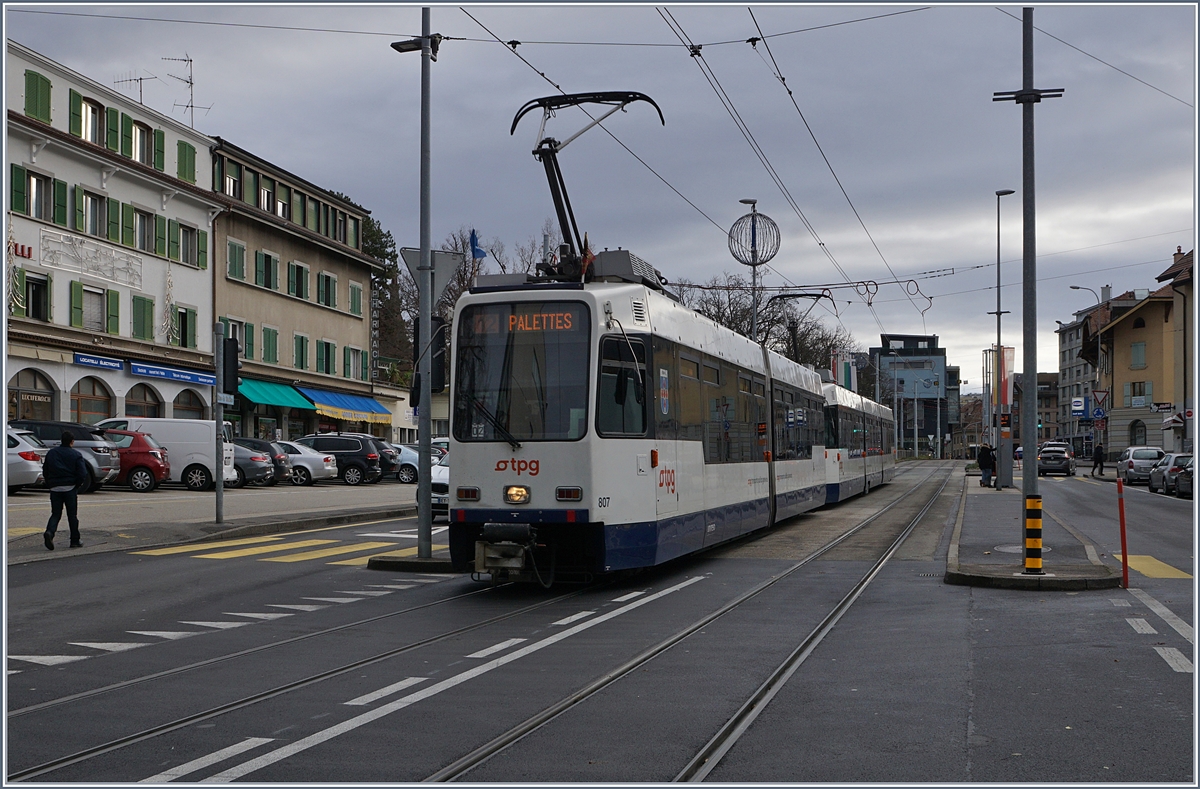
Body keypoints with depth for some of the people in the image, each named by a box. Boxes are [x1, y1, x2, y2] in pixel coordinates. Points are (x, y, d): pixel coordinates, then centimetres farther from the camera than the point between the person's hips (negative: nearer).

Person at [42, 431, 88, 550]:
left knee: (55, 514, 8)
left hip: (55, 488, 3)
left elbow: (45, 472, 10)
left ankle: (50, 532, -19)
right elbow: (82, 474, -11)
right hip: (70, 488, -3)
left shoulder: (51, 453, 6)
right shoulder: (76, 455, -6)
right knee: (72, 515, 6)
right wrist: (77, 485, 5)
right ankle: (75, 541, 11)